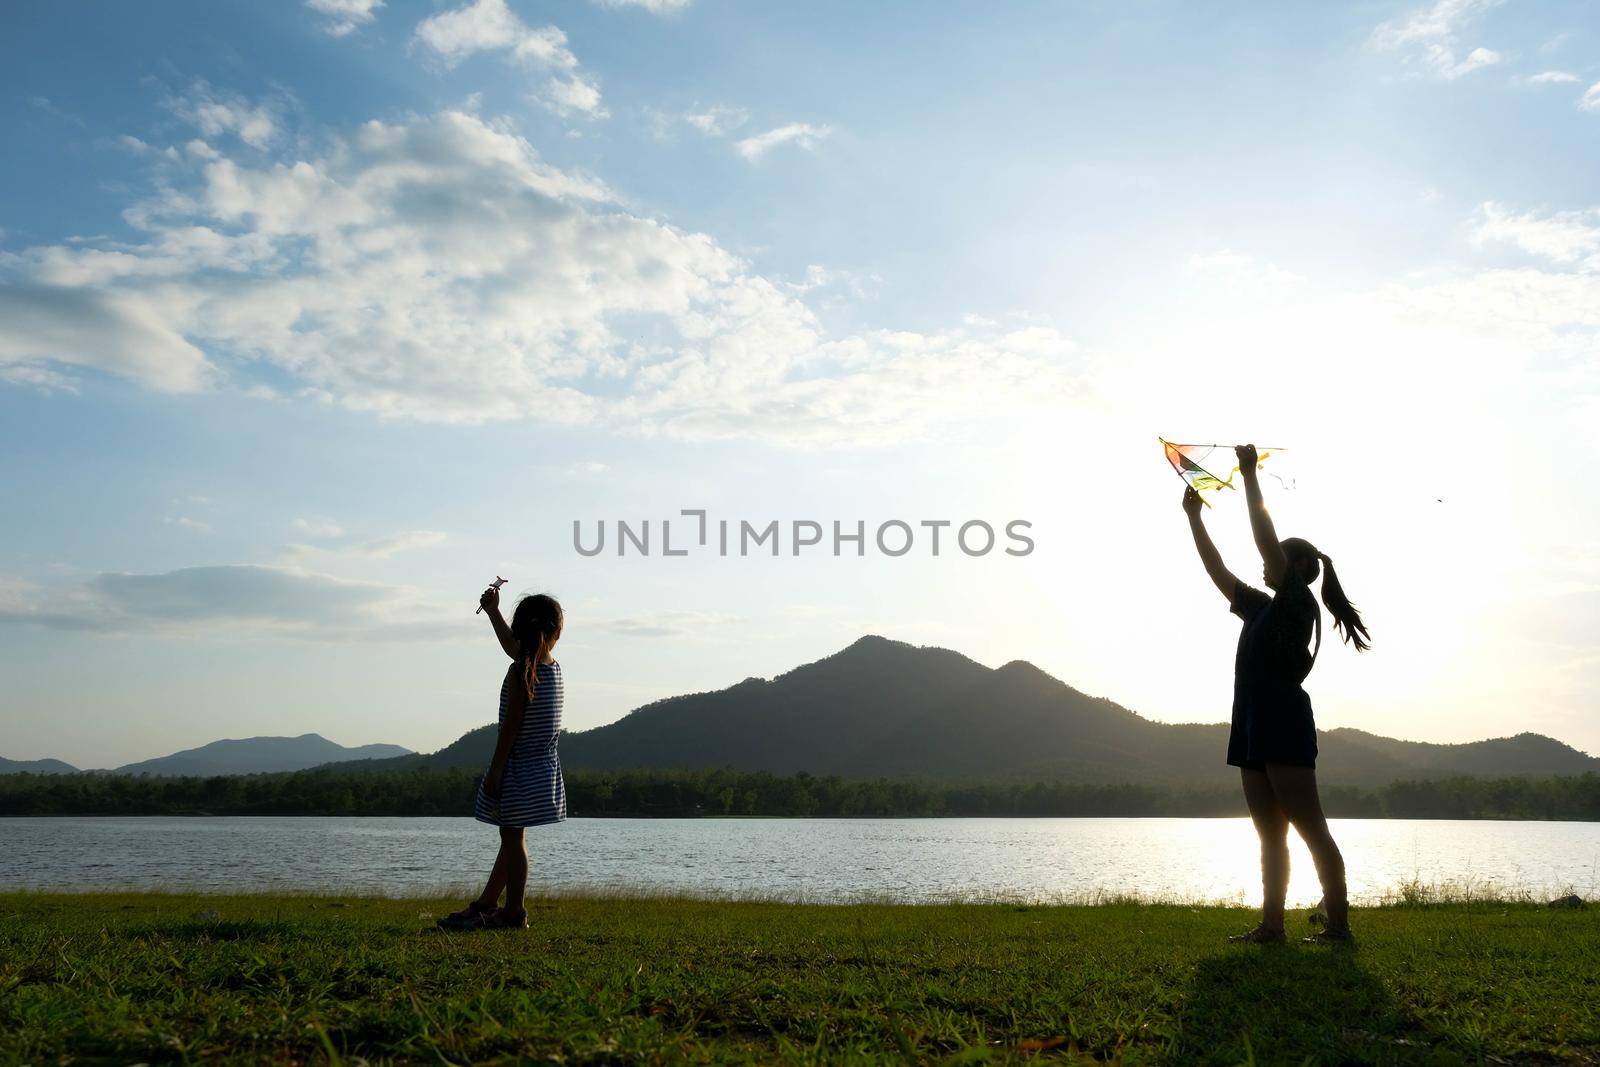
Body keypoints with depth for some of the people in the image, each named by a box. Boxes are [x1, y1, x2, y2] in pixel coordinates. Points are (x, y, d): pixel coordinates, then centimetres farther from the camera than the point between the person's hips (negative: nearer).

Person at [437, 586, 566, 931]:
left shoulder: (520, 673, -17)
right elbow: (513, 647, 20)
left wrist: (494, 771, -13)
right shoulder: (553, 667, 3)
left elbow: (511, 726, -18)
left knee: (512, 838, 1)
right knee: (512, 837, 15)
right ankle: (486, 903, 26)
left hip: (518, 769, -8)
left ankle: (513, 912, 7)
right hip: (545, 766, 8)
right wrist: (493, 612, 26)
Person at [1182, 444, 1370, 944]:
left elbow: (1267, 540, -13)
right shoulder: (1261, 607, 20)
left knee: (1311, 828, -7)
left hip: (1284, 724, -9)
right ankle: (1271, 925, 8)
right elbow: (1218, 571, 26)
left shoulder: (1298, 602, -3)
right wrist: (1194, 518, 25)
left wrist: (1250, 476, -9)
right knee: (1270, 834, 7)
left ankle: (1338, 923, -5)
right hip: (1254, 725, 9)